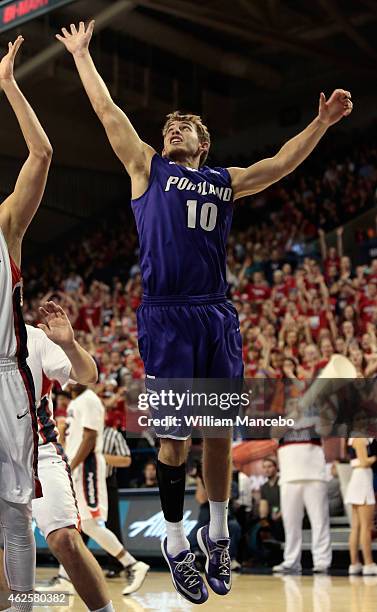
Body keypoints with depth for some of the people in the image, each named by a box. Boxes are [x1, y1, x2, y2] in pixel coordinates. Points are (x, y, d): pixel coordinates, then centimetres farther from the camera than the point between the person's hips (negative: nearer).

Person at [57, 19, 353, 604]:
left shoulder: (225, 181, 18)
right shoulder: (148, 167, 10)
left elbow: (281, 164, 20)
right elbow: (108, 111, 11)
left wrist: (321, 123, 13)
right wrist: (82, 54, 15)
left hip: (218, 316, 3)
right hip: (166, 318, -3)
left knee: (220, 432, 6)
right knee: (175, 437, -1)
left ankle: (217, 535, 23)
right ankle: (175, 543, 13)